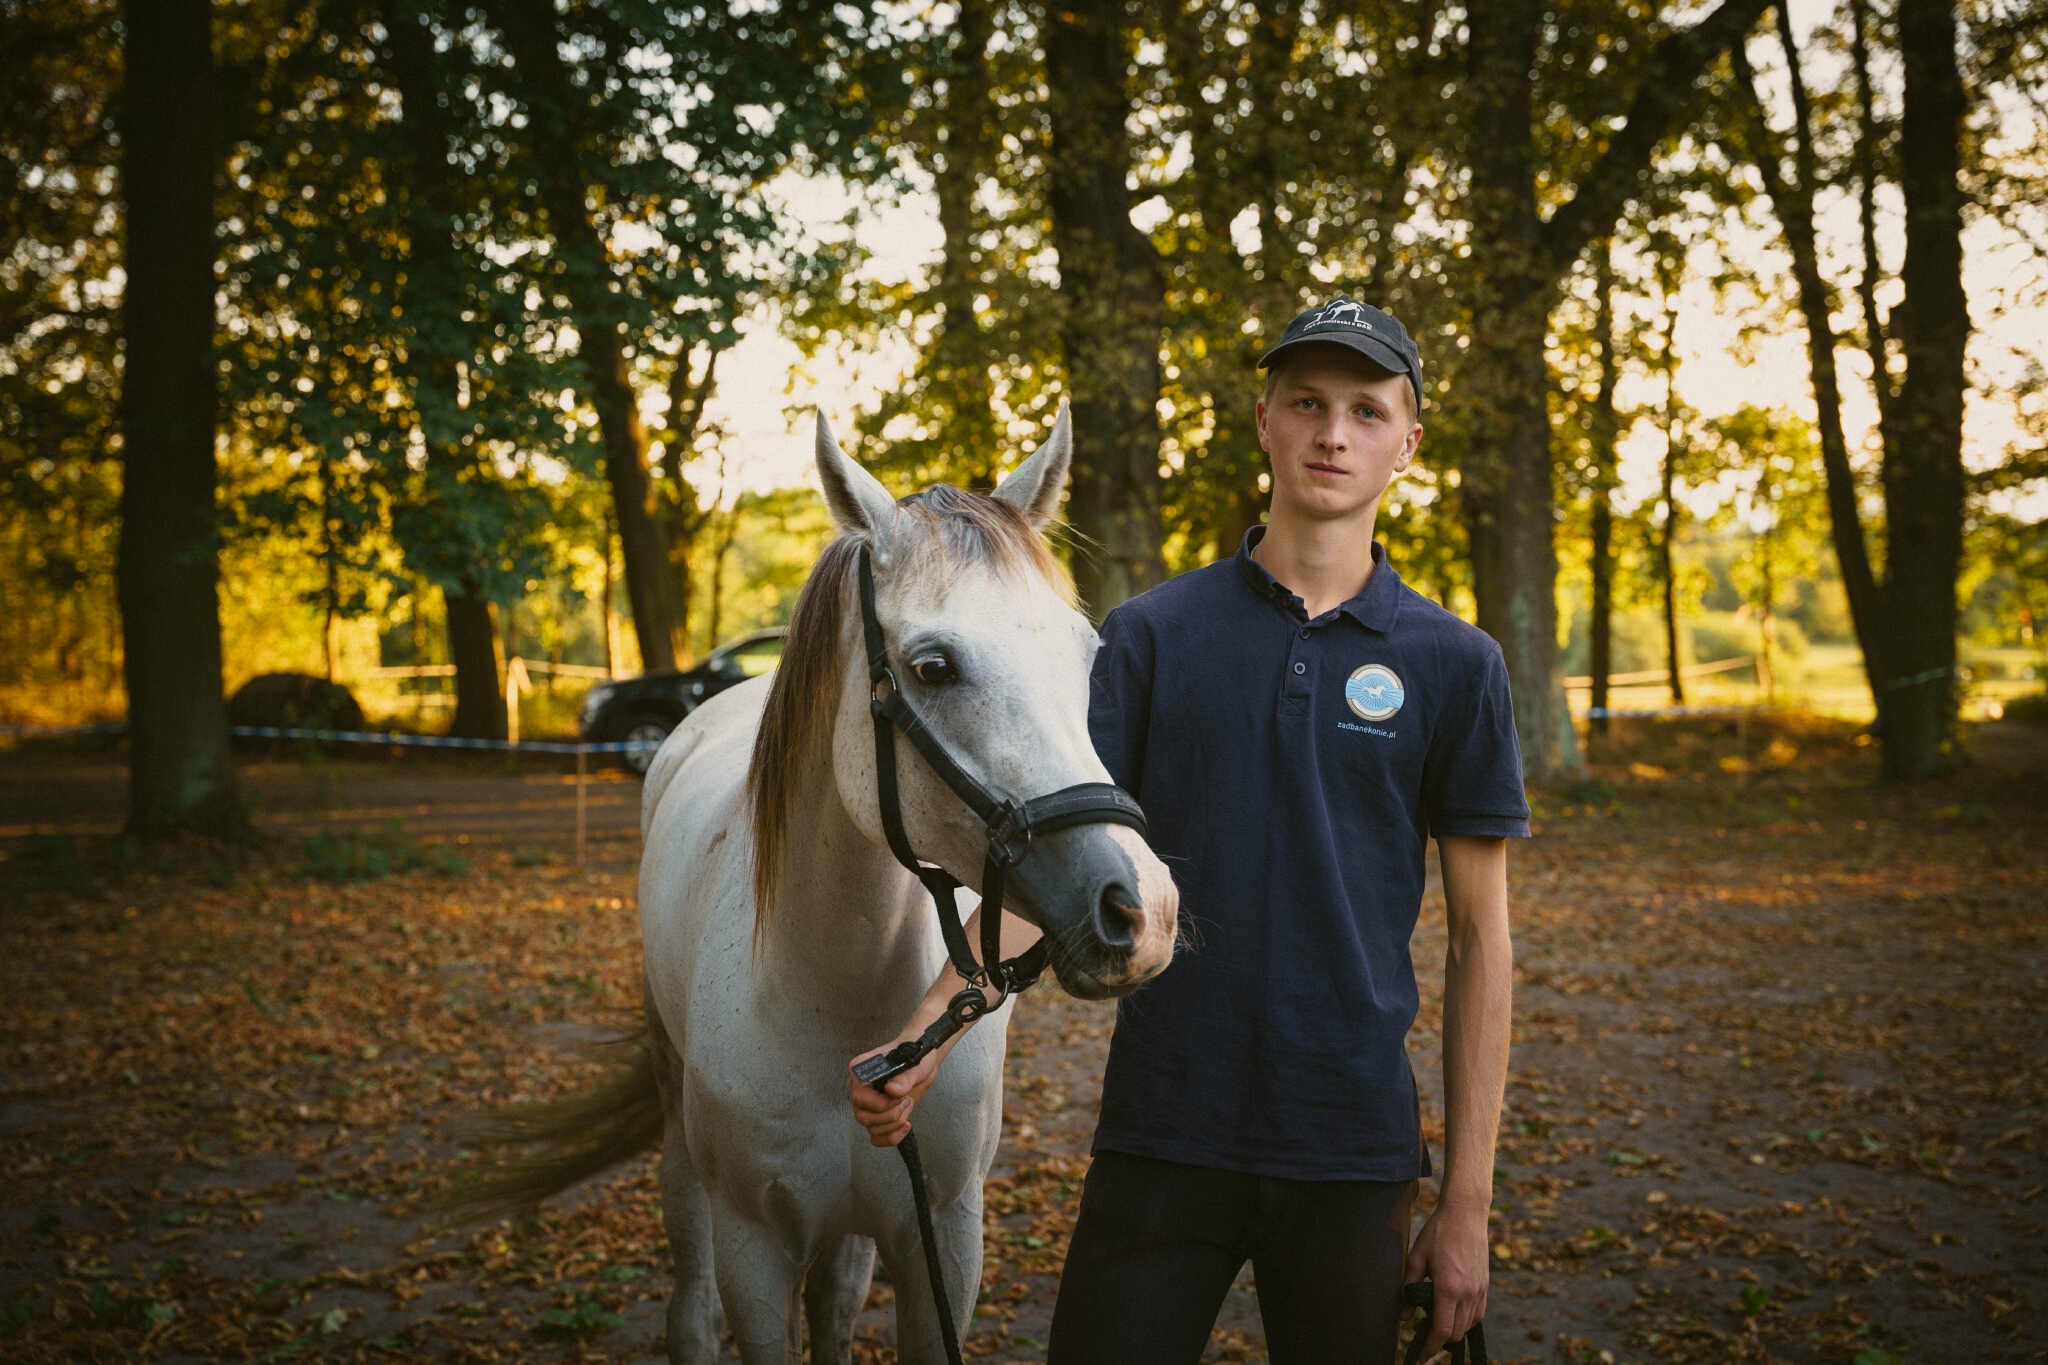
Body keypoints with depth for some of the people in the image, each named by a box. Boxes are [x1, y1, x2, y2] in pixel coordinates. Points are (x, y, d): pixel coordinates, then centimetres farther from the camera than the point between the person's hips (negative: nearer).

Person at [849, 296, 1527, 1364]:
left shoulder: (1454, 664, 1)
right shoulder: (1152, 634, 2)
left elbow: (1479, 937, 2)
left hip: (1351, 1151, 0)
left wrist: (1467, 1200, 0)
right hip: (1161, 1137, 0)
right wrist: (928, 1031, -15)